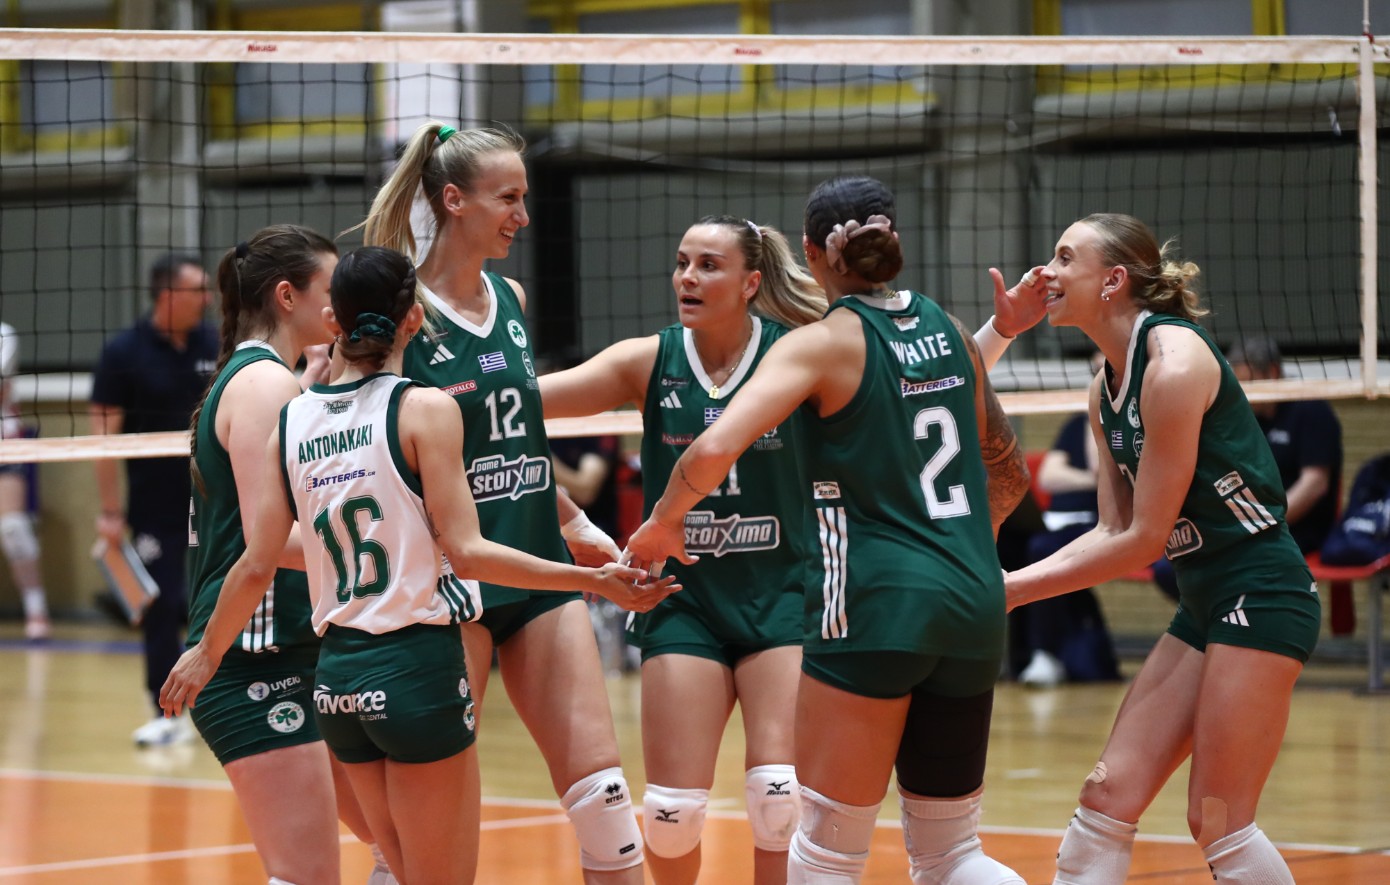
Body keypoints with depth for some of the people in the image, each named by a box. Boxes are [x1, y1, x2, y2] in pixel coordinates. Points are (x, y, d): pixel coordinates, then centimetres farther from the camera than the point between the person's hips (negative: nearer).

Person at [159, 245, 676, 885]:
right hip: (416, 667, -6)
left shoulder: (293, 422, 5)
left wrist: (206, 653, 21)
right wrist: (594, 580, -11)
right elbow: (464, 550, -13)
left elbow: (257, 566, 6)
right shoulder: (424, 409, -9)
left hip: (337, 677, 6)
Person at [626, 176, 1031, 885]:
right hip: (972, 607, 6)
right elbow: (1008, 474, 24)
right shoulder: (948, 332, 12)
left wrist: (662, 523, 0)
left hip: (873, 606, -6)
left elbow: (714, 449, -18)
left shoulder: (824, 343, -5)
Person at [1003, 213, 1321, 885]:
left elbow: (1145, 540, -16)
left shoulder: (1173, 363, -18)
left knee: (1218, 824, -8)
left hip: (1260, 594, -9)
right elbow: (1113, 531, 12)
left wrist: (1016, 590, -11)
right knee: (1108, 798, 4)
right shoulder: (1107, 389, 10)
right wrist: (1008, 579, 0)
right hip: (1204, 602, 9)